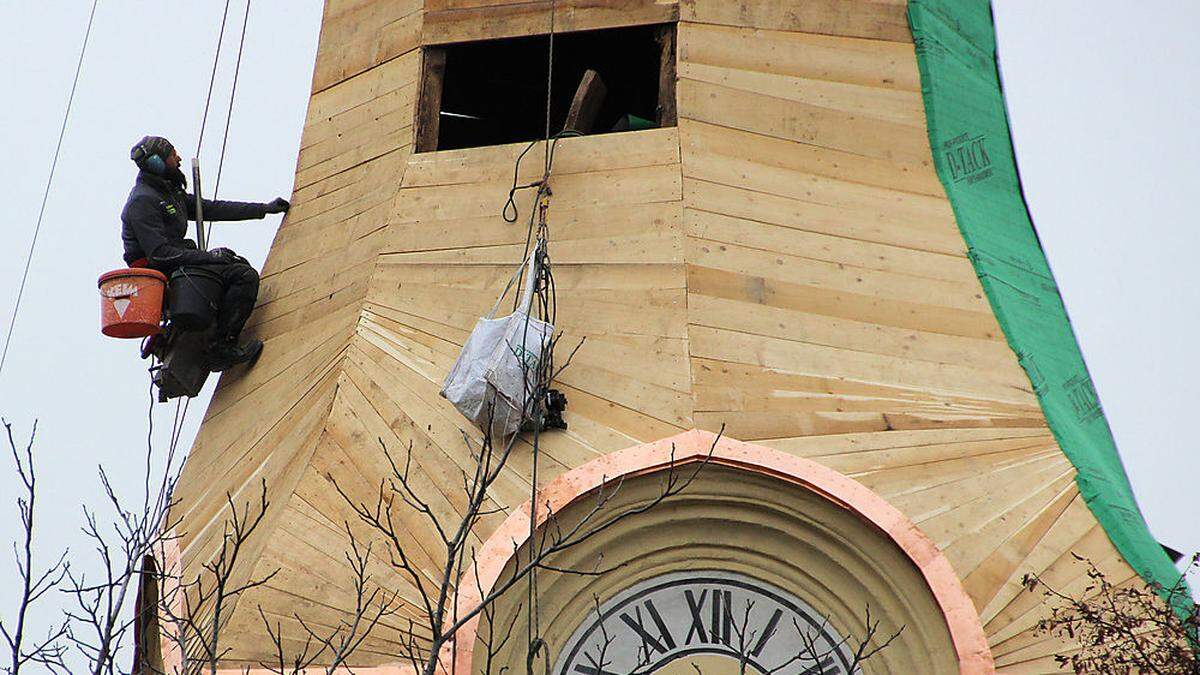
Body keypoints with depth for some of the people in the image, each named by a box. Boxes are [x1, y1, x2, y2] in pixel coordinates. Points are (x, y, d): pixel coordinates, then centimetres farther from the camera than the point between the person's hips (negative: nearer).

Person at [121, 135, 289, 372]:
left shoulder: (170, 193, 17)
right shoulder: (143, 201, -14)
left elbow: (211, 209, 18)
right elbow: (159, 253, -23)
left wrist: (264, 209, 16)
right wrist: (207, 256, -22)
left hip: (175, 264, 10)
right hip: (160, 274, -10)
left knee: (239, 263, 21)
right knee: (245, 276, -18)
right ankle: (220, 346, -21)